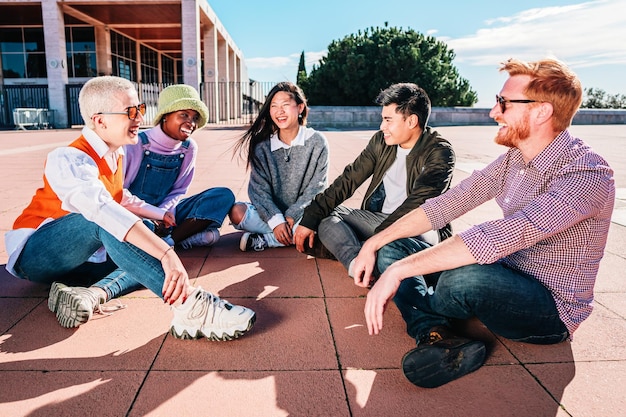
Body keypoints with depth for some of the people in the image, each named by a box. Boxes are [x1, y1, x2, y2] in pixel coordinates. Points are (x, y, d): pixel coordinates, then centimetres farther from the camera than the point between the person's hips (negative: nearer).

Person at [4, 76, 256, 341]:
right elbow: (104, 209, -43)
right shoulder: (68, 160, -24)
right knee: (106, 221, -36)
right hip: (32, 255, -9)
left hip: (81, 256, 9)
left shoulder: (116, 154, 2)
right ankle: (189, 305, -48)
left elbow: (120, 200, 16)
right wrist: (166, 255, -53)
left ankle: (93, 294, -28)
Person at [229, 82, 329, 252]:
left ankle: (264, 240, -20)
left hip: (302, 215, -1)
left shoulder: (316, 142, -2)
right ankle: (293, 237, -20)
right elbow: (259, 189, -6)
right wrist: (276, 221, -21)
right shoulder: (262, 146, 2)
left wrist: (291, 217, -15)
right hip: (271, 214, 1)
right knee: (236, 211, -25)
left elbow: (316, 189, -5)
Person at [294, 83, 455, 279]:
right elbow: (349, 179, 2)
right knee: (326, 217, -15)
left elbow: (418, 202, -26)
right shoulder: (381, 141, 4)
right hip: (379, 219, 6)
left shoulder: (439, 152, -13)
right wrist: (310, 218, -7)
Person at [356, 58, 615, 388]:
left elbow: (500, 237, -37)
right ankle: (437, 335, -24)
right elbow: (449, 203, -2)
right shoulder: (515, 157, 1)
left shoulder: (587, 175, -24)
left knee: (465, 277, -39)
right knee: (391, 250, -1)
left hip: (552, 309, -7)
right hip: (503, 278, 8)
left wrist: (398, 271, -39)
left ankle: (423, 318, -4)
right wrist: (374, 243, -7)